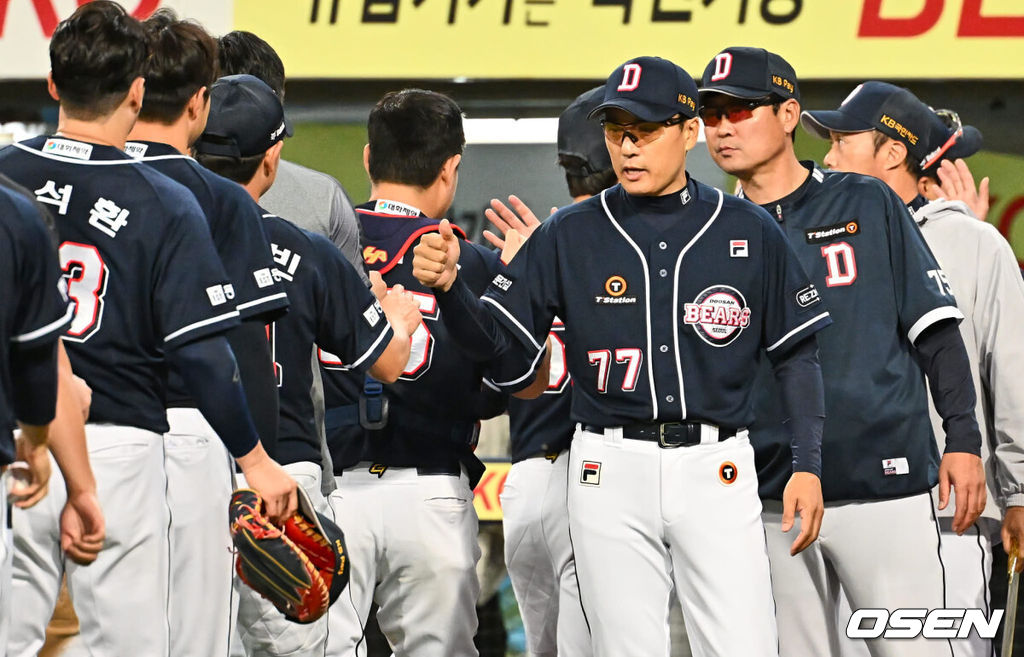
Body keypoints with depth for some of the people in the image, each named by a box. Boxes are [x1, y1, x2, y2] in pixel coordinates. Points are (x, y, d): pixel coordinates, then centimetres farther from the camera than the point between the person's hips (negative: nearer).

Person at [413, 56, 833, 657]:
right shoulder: (570, 236, 5)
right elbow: (497, 337, 1)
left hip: (717, 471, -1)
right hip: (610, 471, 1)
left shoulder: (750, 232, 4)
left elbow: (798, 352, 7)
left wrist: (808, 466, 0)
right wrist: (449, 287, -19)